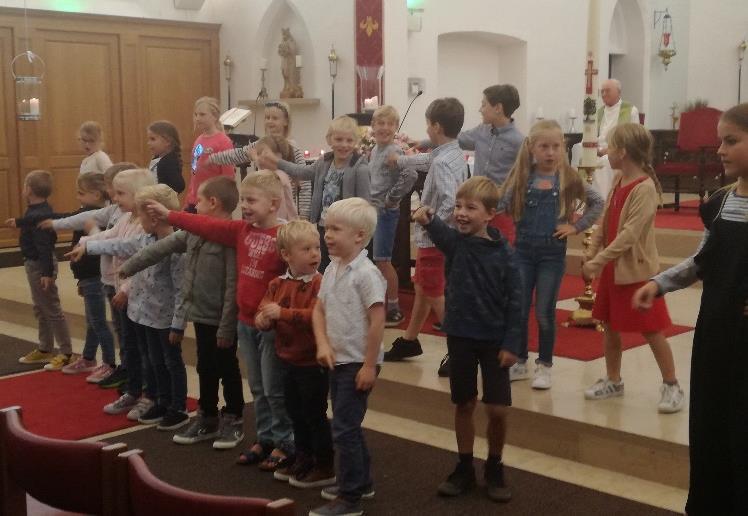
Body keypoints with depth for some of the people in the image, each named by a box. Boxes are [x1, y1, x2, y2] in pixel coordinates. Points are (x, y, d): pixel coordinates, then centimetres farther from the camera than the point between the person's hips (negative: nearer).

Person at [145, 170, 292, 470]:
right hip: (245, 322, 7)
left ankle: (285, 443, 18)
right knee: (258, 388, 17)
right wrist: (168, 215, 8)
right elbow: (209, 227, 7)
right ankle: (265, 439, 30)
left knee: (274, 389, 4)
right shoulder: (242, 230, 5)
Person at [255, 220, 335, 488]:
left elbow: (316, 316, -29)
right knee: (295, 412, 19)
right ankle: (303, 458, 37)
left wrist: (283, 313, -31)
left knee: (315, 414, 2)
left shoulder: (320, 284, -18)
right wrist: (263, 318, -18)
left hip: (313, 362, -7)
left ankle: (325, 467, 16)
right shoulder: (278, 284, 4)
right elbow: (264, 309, 5)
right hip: (290, 360, 7)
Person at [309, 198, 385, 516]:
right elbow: (319, 310, 10)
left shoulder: (366, 274, -18)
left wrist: (369, 365, -19)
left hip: (357, 363, -9)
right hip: (337, 360, 9)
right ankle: (361, 482, 35)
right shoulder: (332, 269, 7)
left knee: (344, 427, -6)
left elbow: (377, 321, -20)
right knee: (348, 425, 19)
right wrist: (323, 344, -6)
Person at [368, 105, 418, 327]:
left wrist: (392, 198, -21)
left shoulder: (394, 152, -16)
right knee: (380, 260, 14)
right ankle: (382, 304, 25)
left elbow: (411, 175, -29)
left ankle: (394, 309, 6)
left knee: (382, 260, -4)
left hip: (386, 212, -8)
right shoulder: (374, 151, 10)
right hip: (373, 210, 8)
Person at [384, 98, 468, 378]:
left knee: (435, 294, -2)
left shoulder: (442, 162, -23)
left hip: (435, 238, -10)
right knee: (422, 287, 21)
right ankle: (409, 340, 37)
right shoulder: (456, 155, 6)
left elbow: (450, 201, -34)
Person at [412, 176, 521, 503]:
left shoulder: (504, 252, -9)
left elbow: (515, 301, -7)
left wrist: (511, 344, -10)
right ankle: (464, 469, 27)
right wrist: (428, 219, -52)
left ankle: (494, 470, 23)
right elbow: (440, 232, -31)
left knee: (497, 410, 0)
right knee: (463, 405, 12)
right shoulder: (454, 242, -6)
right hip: (460, 335, 2)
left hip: (495, 339, -1)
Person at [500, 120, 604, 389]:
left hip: (553, 251, -2)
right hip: (523, 249, 2)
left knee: (545, 312, 4)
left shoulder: (568, 178, -4)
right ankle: (519, 362, 23)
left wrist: (576, 226, -3)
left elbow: (598, 203, 2)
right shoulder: (522, 177, -1)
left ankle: (544, 366, 19)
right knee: (518, 310, 6)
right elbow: (502, 205, -4)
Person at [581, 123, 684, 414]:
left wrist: (597, 262, -25)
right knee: (610, 325, 15)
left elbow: (629, 234, -25)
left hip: (637, 270, -9)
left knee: (652, 331, 0)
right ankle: (613, 381, 28)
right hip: (613, 268, 9)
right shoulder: (618, 181, 8)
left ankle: (671, 386, 13)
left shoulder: (645, 188, -20)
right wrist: (592, 250, -4)